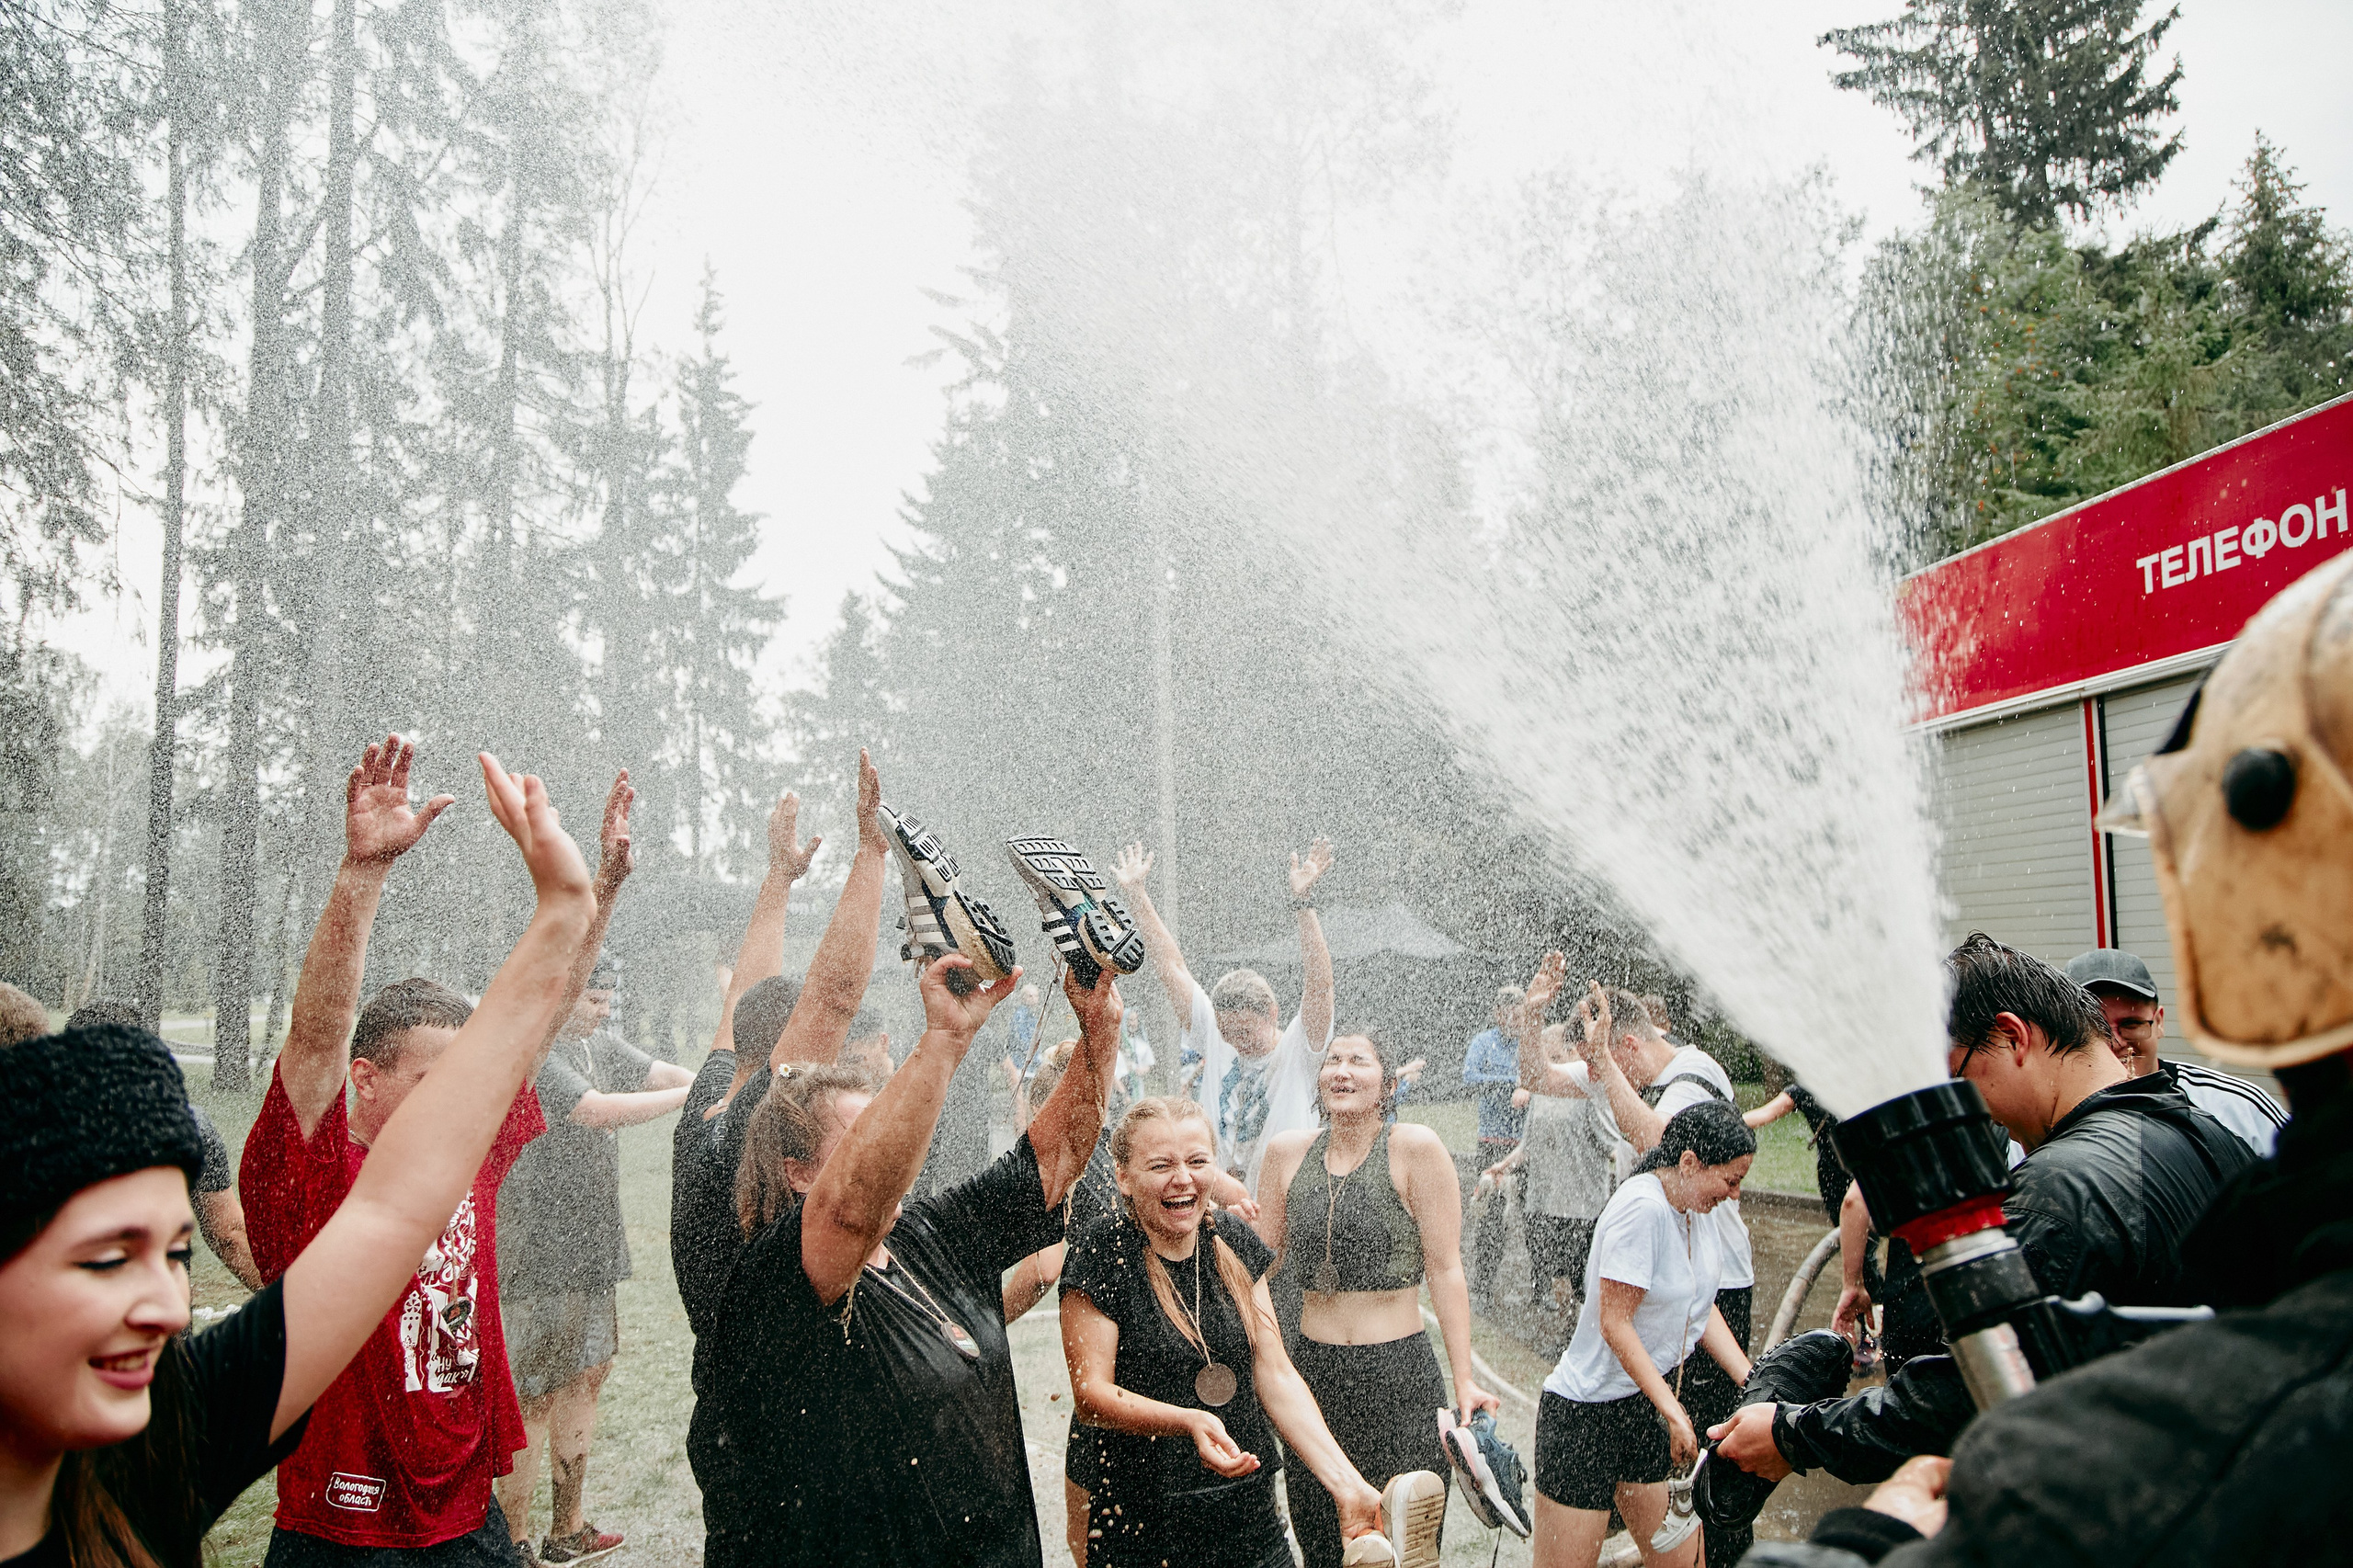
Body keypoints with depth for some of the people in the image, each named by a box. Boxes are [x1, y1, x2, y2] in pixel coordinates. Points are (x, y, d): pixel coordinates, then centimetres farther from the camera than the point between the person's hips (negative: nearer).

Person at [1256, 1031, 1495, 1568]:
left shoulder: (1415, 1148, -8)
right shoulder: (1288, 1151, 5)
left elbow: (1446, 1270, -7)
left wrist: (1464, 1381, -9)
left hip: (1398, 1373, -4)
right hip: (1312, 1368, 4)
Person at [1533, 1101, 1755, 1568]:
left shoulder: (1697, 1207, 4)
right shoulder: (1642, 1207, -22)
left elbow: (1700, 1309, 13)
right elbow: (1614, 1323, -22)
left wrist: (1752, 1384, 3)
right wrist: (1673, 1411, -22)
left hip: (1652, 1402, 8)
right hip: (1589, 1411, -8)